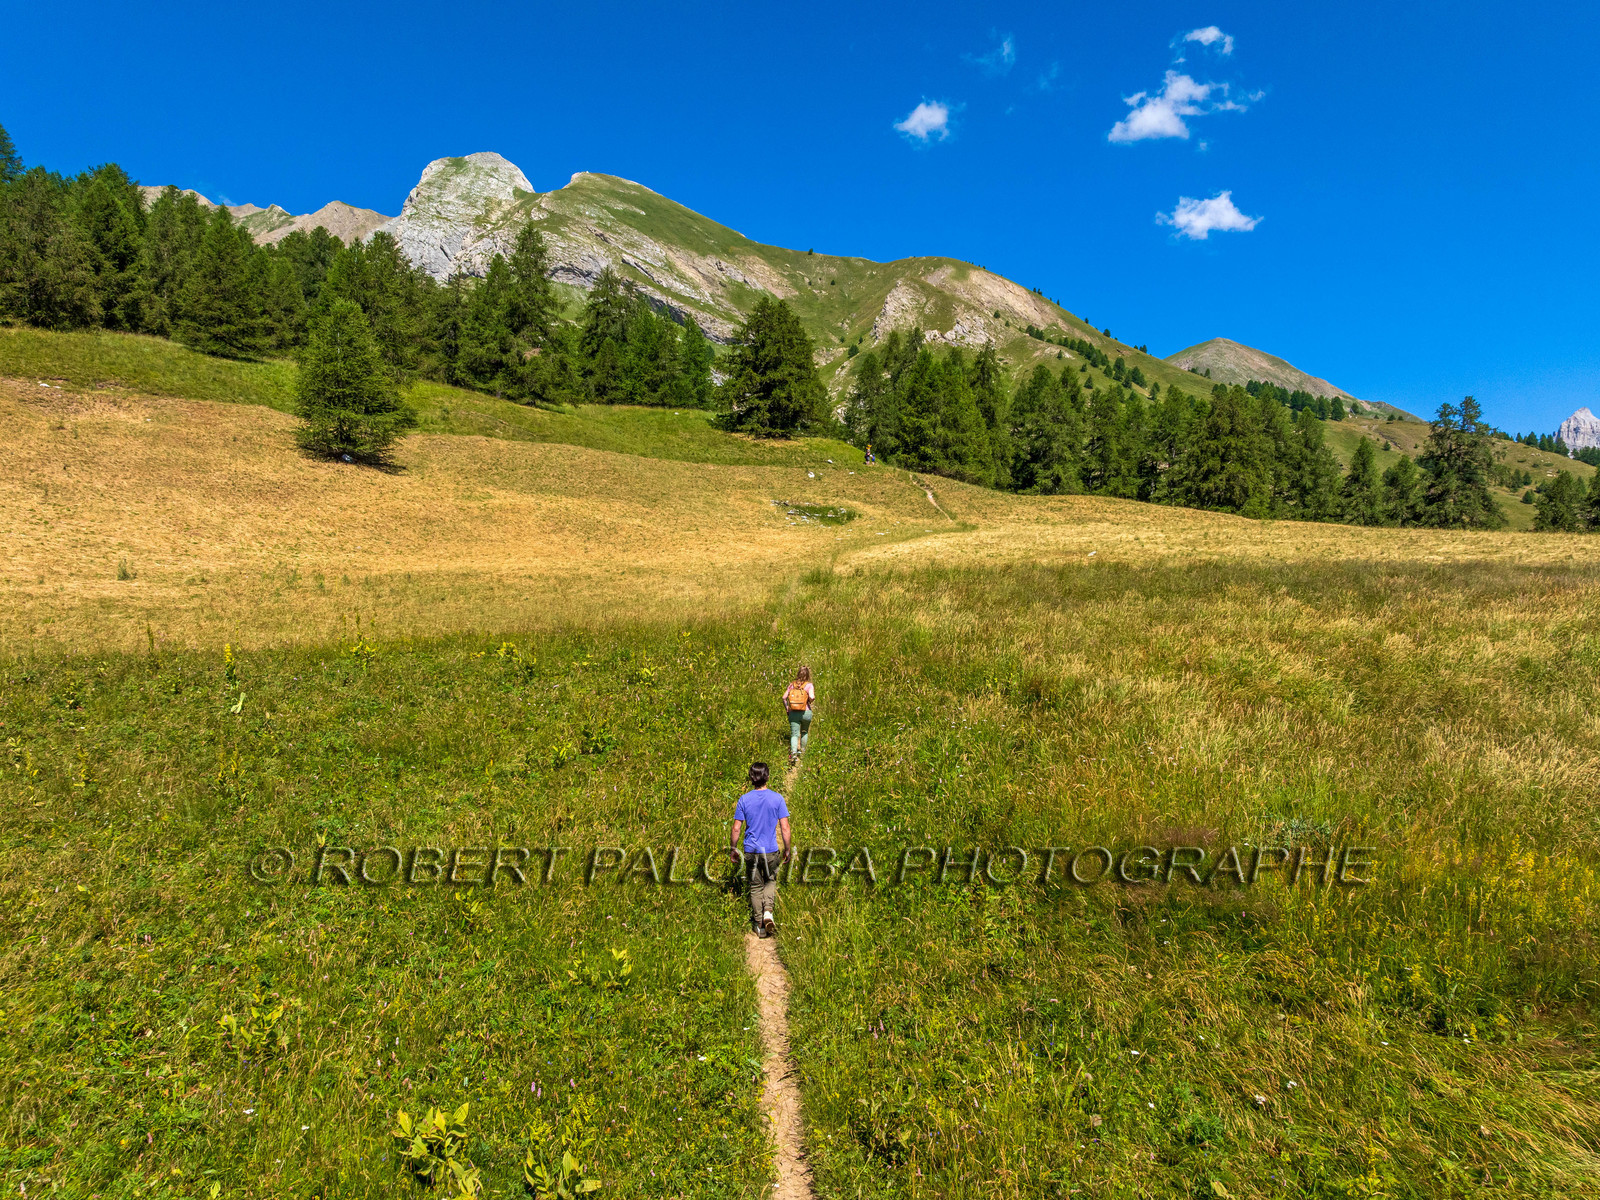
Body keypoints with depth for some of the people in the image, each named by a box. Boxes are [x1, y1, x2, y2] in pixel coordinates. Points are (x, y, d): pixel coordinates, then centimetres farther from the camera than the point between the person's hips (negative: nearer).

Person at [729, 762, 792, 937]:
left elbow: (736, 828, -4)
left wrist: (732, 849, 9)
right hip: (771, 850, 0)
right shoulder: (777, 798, -9)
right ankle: (768, 911, -1)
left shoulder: (744, 800, -7)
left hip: (751, 851, 0)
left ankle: (759, 924, 17)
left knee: (755, 887, 14)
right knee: (770, 881, 21)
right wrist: (788, 850, 3)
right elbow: (785, 828, -8)